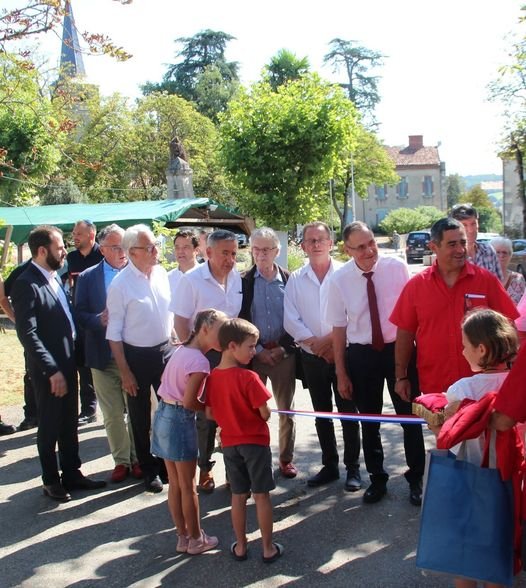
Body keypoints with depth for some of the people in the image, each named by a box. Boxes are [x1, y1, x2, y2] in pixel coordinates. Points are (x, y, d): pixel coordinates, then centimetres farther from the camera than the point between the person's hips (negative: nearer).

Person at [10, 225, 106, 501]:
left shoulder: (54, 278, 7)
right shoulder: (26, 284, -19)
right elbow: (28, 334, -23)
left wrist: (71, 361, 7)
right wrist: (52, 370, -23)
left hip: (68, 362, 8)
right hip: (48, 369, -7)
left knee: (69, 423, 17)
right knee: (49, 426, 8)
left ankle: (72, 473, 30)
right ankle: (51, 480, 24)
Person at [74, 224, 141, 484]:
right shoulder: (87, 277, 4)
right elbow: (79, 314, 1)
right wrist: (99, 320, -18)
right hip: (104, 356, 1)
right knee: (112, 414, 9)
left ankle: (138, 458, 24)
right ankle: (121, 460, 23)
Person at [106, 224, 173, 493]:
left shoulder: (161, 273, -1)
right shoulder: (120, 284, -16)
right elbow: (114, 333, -12)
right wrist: (124, 371, -12)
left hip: (165, 350, 4)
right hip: (137, 356, -4)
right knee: (140, 418, 12)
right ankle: (149, 469, 30)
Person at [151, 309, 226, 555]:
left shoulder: (181, 349, 6)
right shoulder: (200, 361, -19)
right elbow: (189, 401, -20)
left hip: (163, 414, 8)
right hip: (180, 420, -8)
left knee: (175, 485, 17)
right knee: (188, 486, 7)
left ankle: (183, 537, 28)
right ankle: (196, 539, 21)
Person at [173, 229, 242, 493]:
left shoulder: (237, 278, -1)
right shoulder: (191, 280, -12)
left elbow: (241, 316, 8)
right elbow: (180, 322, -10)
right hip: (204, 355, -3)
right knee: (205, 414, 7)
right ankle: (204, 467, 23)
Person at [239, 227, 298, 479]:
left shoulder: (289, 280, 1)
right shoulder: (243, 281, -1)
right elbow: (239, 320, -2)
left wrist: (283, 348, -7)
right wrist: (258, 350, -8)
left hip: (284, 352, 1)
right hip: (253, 353, -1)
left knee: (286, 409, 9)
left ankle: (286, 459, 21)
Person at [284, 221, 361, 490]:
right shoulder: (295, 279, 3)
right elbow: (291, 320, -2)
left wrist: (331, 340, -15)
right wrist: (315, 344, -12)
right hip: (312, 357, 3)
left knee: (348, 413, 3)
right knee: (321, 414, 13)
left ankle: (353, 468, 16)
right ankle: (329, 466, 26)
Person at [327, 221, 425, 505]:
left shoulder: (397, 267, -11)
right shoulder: (339, 279, -9)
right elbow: (339, 327, -3)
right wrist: (341, 374, 1)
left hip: (399, 349, -1)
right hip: (361, 354, 1)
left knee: (410, 416, 10)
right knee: (368, 421, 15)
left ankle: (415, 479, 31)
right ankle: (377, 478, 36)